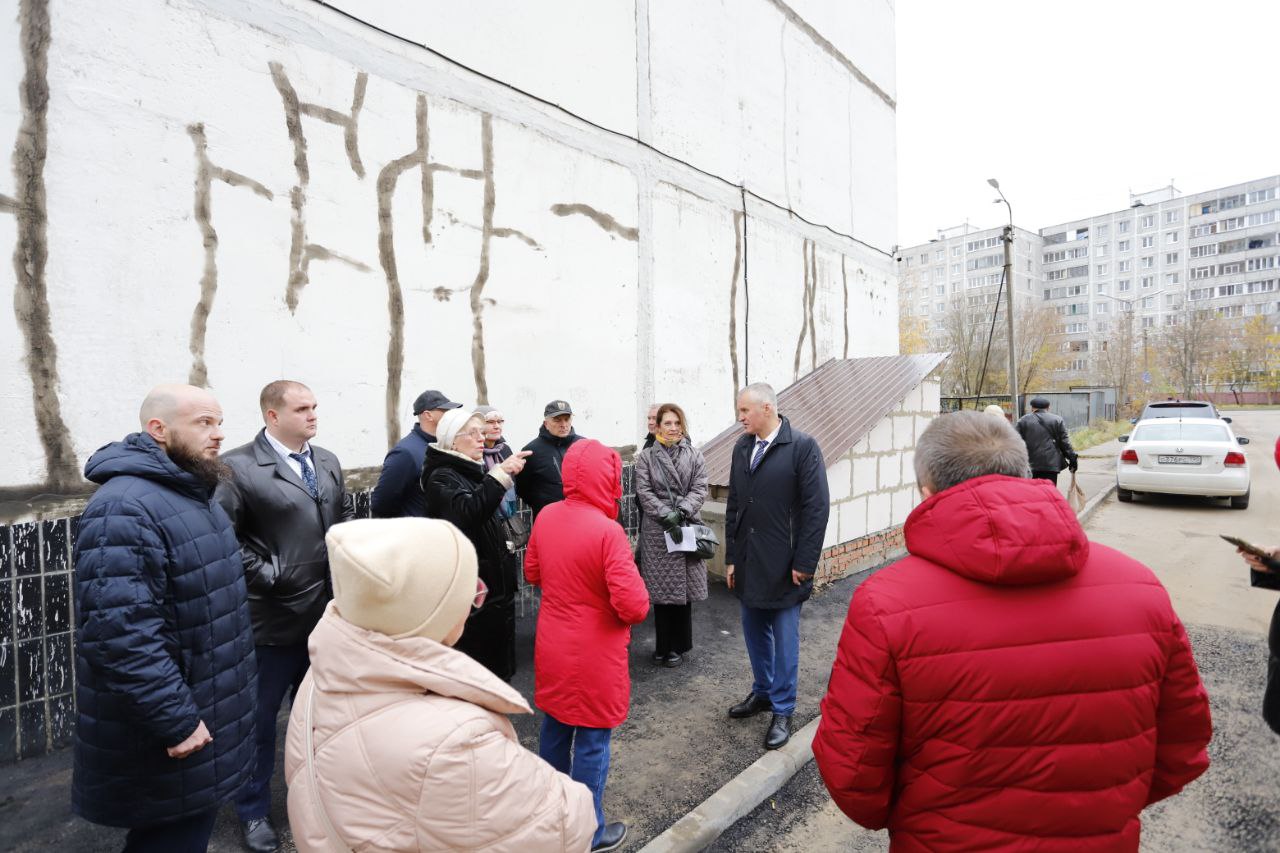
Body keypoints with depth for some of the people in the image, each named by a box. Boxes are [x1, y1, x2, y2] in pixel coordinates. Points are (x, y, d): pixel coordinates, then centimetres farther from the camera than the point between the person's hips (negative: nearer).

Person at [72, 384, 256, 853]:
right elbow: (121, 633, -30)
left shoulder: (192, 494, 7)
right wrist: (176, 720, -25)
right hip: (163, 736, -9)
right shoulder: (125, 508, -25)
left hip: (203, 705, 9)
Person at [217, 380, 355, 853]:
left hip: (326, 613, 6)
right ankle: (253, 811, 37)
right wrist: (266, 575, -16)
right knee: (260, 719, 14)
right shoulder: (239, 467, -15)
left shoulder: (328, 461, 6)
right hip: (272, 618, -6)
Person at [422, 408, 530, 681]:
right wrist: (501, 473, -37)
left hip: (497, 584, 8)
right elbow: (467, 512, -33)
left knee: (499, 665, 17)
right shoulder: (442, 477, -12)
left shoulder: (475, 472, 13)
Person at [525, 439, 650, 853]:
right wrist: (638, 602, -5)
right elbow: (634, 605, -26)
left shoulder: (546, 516, -6)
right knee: (592, 741, 12)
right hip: (593, 654, -7)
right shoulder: (607, 531, -27)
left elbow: (532, 573, 8)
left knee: (554, 727, 24)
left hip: (551, 646, 7)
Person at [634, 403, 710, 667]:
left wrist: (681, 512, -15)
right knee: (661, 591, 4)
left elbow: (699, 489, 0)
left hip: (686, 528, 1)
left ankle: (678, 646, 23)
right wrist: (667, 516, -14)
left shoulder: (694, 455, 7)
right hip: (657, 531, -1)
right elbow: (644, 492, -3)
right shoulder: (646, 456, 3)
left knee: (683, 590, 6)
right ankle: (662, 646, 21)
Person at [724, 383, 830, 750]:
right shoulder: (742, 447, 7)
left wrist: (804, 563, -13)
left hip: (784, 564, -5)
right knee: (755, 633, 18)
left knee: (784, 639, 7)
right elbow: (733, 506, 10)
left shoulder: (802, 446, -11)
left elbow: (817, 507, -12)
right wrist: (731, 558, 9)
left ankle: (782, 710, 24)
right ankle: (762, 692, 38)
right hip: (748, 563, 6)